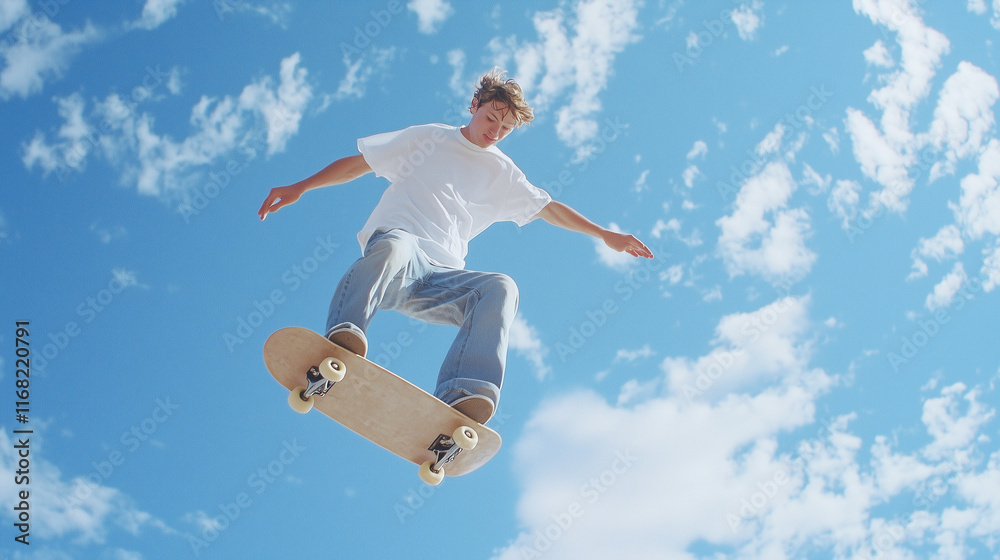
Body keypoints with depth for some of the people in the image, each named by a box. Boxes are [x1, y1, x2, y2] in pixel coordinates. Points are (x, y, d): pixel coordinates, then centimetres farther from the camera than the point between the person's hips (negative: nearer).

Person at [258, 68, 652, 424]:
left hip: (441, 277, 3)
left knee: (501, 287, -30)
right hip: (393, 237, -3)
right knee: (394, 247, -42)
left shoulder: (503, 173, 31)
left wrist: (605, 235, 32)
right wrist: (300, 188, 13)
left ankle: (461, 401, -51)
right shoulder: (429, 139, 22)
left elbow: (549, 209, 37)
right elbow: (357, 163, 22)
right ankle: (342, 344, -65)